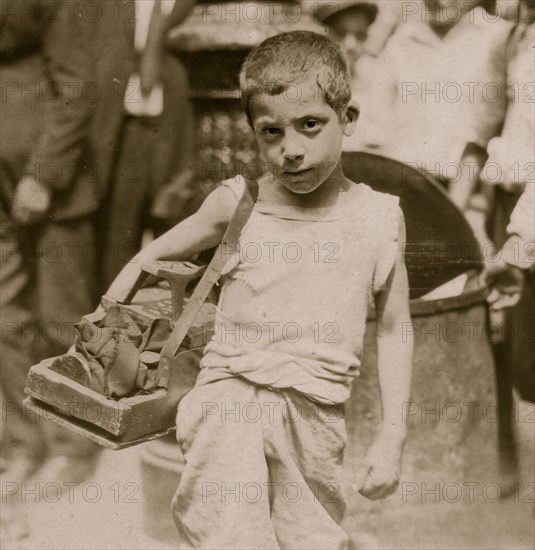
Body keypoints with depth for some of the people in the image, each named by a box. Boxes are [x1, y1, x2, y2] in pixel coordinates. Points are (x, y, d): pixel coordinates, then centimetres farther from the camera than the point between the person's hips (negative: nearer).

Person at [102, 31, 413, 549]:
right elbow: (153, 255, 14)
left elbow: (393, 332, 6)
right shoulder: (237, 204, -2)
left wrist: (391, 438, 3)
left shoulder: (378, 219, 0)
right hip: (231, 397, -1)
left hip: (316, 411, 1)